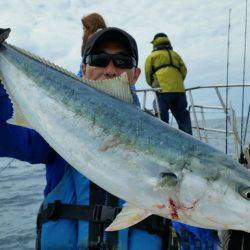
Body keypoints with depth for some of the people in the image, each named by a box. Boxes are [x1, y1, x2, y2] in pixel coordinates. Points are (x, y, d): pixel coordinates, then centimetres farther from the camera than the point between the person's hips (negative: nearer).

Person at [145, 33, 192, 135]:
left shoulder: (152, 56, 16)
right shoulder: (175, 54, 27)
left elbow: (148, 74, 9)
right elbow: (184, 70, 16)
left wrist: (153, 85, 23)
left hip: (163, 89, -4)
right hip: (179, 89, 4)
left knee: (162, 115, -5)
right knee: (182, 115, 11)